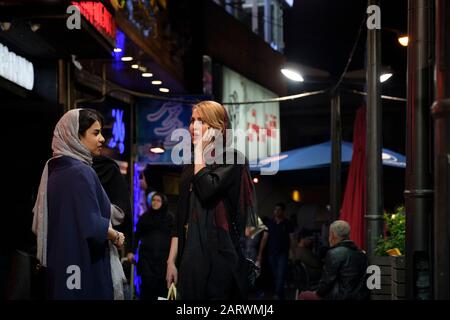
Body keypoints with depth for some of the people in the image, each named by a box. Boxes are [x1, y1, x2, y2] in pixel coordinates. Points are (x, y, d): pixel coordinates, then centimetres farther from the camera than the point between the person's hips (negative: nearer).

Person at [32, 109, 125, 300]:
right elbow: (93, 226, -24)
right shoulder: (81, 172, -17)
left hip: (59, 265, 9)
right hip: (85, 267, -9)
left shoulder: (54, 169, 9)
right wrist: (116, 237, -6)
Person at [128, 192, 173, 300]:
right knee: (148, 283, -8)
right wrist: (132, 251, 2)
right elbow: (137, 235, 12)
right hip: (146, 255, 1)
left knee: (162, 284, -7)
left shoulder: (169, 217, 9)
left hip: (163, 257, -1)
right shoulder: (144, 217, 13)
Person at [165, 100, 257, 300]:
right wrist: (172, 260, 9)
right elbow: (180, 218, 15)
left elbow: (207, 190, -21)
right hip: (190, 255, 6)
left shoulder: (231, 159, -3)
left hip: (218, 253, -6)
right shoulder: (189, 168, 16)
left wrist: (199, 149, -10)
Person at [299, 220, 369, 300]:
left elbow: (327, 280, -14)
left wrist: (318, 293, 6)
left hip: (341, 297, -8)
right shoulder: (361, 254, 8)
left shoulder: (334, 254, -14)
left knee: (303, 295, 9)